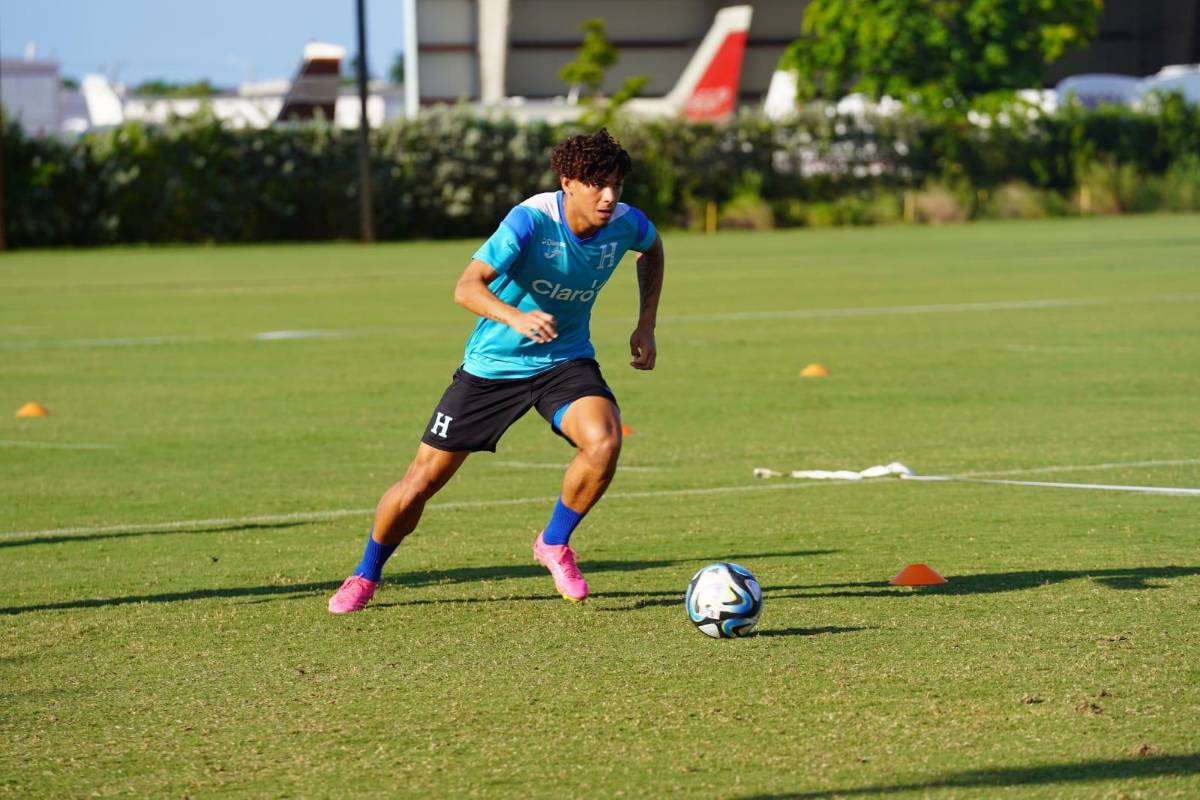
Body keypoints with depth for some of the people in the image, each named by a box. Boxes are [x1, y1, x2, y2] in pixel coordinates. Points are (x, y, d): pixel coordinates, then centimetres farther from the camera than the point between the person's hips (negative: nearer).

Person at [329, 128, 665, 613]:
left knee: (604, 441, -28)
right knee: (422, 480, 1)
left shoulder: (625, 223, -12)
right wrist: (515, 317, -54)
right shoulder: (532, 220, -27)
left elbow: (653, 249, 16)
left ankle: (554, 544, -2)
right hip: (493, 364, -3)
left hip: (565, 360, 3)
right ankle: (365, 576, 27)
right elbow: (467, 288, -35)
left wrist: (646, 325, 6)